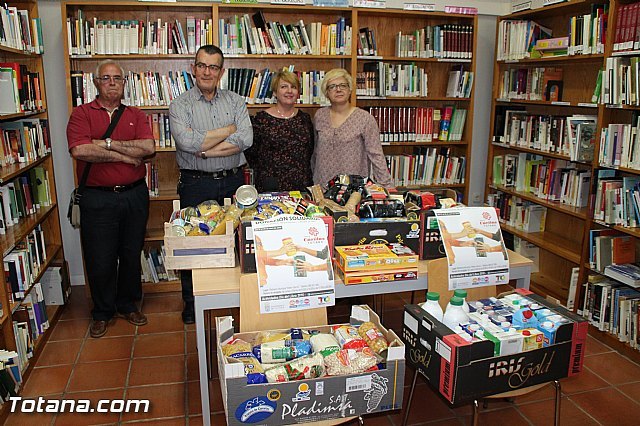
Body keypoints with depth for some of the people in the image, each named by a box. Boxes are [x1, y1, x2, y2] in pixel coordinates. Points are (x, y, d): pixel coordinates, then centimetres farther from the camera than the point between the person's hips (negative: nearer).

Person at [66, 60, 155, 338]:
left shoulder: (136, 115, 10)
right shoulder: (82, 114, 1)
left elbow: (148, 147, -9)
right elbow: (79, 150, -17)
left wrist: (107, 143, -13)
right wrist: (125, 156, -11)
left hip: (134, 195, 3)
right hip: (97, 198, -2)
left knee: (132, 254, 13)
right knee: (100, 260, 5)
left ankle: (128, 305, 32)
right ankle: (102, 312, 25)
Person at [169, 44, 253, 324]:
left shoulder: (236, 102, 7)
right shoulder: (180, 105, 1)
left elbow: (246, 140, -9)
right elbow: (187, 142, -18)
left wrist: (205, 150, -14)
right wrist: (229, 129, -10)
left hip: (233, 182, 2)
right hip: (196, 185, -1)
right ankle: (191, 303, 24)